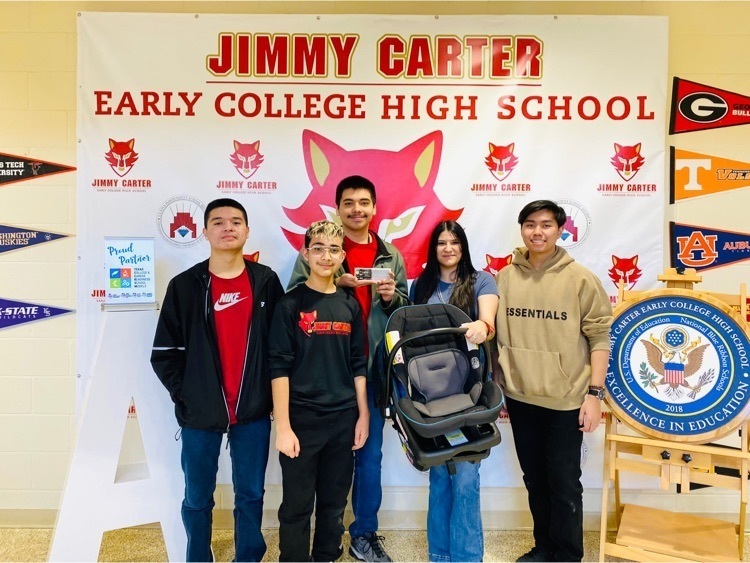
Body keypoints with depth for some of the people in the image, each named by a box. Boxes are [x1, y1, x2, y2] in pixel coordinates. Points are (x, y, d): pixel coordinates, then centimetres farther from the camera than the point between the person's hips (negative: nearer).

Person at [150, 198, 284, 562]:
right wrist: (186, 397, -5)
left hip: (253, 412, 1)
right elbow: (164, 353, 0)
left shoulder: (266, 281, 1)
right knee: (198, 498, 14)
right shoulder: (185, 285, -2)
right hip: (200, 413, 0)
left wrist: (274, 395, 0)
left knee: (251, 495, 14)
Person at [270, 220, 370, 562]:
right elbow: (279, 367, -10)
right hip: (301, 420, -4)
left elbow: (358, 365, 9)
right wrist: (283, 426, -14)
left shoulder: (350, 305, 6)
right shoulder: (290, 304, -7)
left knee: (334, 504, 16)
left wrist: (363, 415, 7)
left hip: (343, 420, 4)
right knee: (296, 507, 8)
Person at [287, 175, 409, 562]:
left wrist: (391, 296, -8)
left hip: (372, 369, 3)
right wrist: (335, 283, -16)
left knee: (369, 453, 12)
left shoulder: (391, 256, 8)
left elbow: (405, 310, 13)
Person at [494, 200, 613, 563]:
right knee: (534, 479, 18)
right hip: (520, 397, 4)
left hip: (565, 399, -3)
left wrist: (594, 393, -10)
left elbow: (599, 336, -6)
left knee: (564, 483, 7)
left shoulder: (580, 278, -8)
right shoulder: (505, 277, 2)